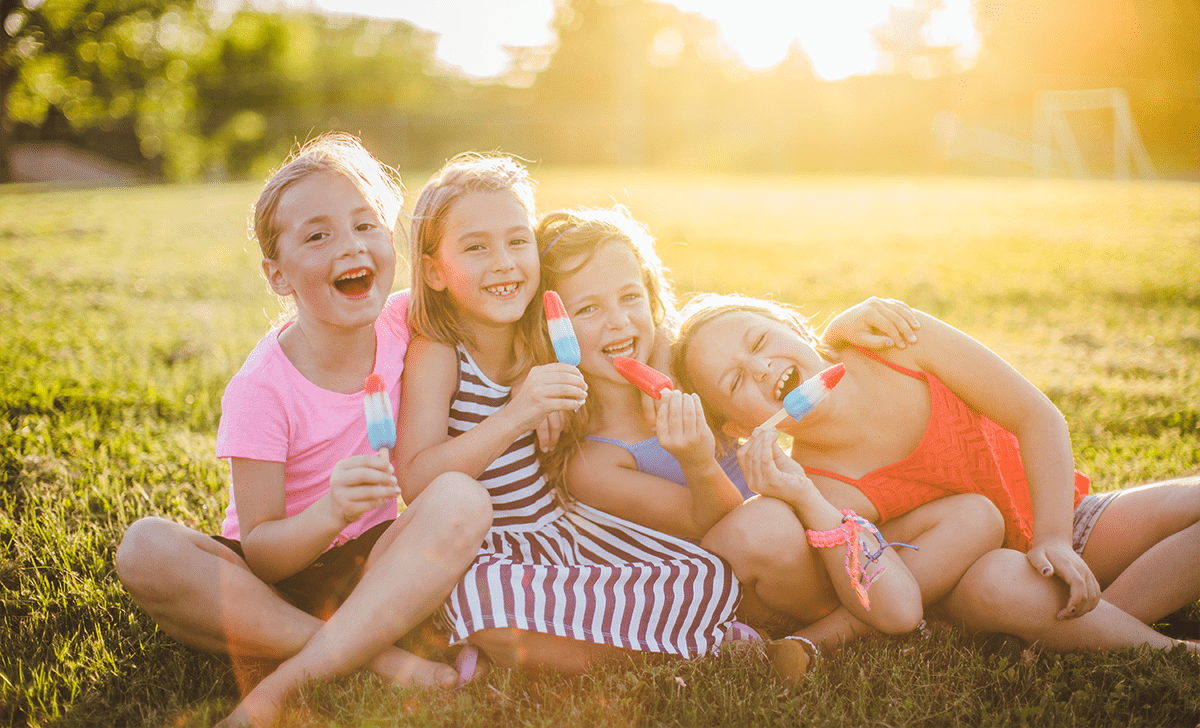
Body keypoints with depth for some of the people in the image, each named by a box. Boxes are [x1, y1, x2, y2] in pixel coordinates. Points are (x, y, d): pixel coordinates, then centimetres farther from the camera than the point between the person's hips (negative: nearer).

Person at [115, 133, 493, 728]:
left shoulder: (403, 323, -8)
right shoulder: (261, 390, -18)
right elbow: (260, 554, -18)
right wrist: (332, 513, -39)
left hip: (379, 566, 2)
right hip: (278, 576, -2)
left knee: (462, 499, -28)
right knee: (146, 550, -30)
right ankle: (374, 657, -28)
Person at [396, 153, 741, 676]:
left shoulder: (539, 343, 6)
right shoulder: (435, 354, -13)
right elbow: (416, 482, -25)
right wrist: (514, 417, -34)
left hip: (558, 524, 6)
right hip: (484, 553, -6)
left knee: (712, 577, -8)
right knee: (485, 603, -42)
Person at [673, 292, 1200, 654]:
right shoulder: (820, 492, -24)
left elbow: (1037, 417, -13)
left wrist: (1054, 537, -24)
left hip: (1059, 518, 4)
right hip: (979, 570, -3)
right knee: (996, 580, -38)